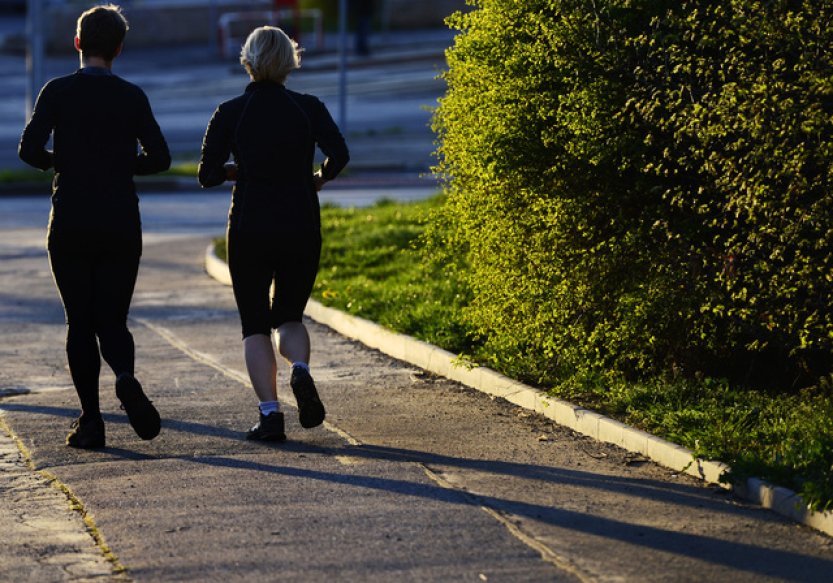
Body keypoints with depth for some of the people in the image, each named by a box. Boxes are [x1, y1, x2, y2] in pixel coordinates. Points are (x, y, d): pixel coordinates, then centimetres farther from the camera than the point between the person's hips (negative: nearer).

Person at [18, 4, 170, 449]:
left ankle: (90, 421, 2)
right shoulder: (132, 97, 1)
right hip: (121, 225, 1)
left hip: (70, 225, -1)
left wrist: (60, 163, 8)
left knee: (80, 323, 6)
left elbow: (29, 150, -12)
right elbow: (159, 158, -3)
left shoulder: (58, 92, -3)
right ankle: (125, 378, -24)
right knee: (112, 320, 8)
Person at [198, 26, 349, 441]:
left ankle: (269, 412, -7)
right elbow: (339, 154, -15)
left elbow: (207, 175, -6)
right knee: (290, 317, 17)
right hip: (301, 228, 1)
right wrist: (319, 178, 5)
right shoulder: (308, 108, -1)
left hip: (249, 231, -1)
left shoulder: (229, 114, -3)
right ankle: (300, 371, -15)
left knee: (255, 325, 8)